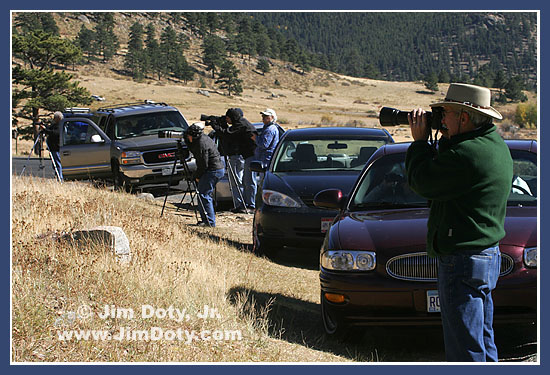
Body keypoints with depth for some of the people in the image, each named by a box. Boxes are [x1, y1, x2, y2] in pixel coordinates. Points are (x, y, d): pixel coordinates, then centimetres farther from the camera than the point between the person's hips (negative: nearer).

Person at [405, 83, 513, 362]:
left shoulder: (467, 154, -22)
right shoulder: (496, 146, 10)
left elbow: (421, 181, -11)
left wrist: (419, 141, 2)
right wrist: (447, 140, 9)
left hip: (463, 264, -11)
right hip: (488, 257, 11)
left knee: (465, 351, -4)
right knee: (483, 344, 20)